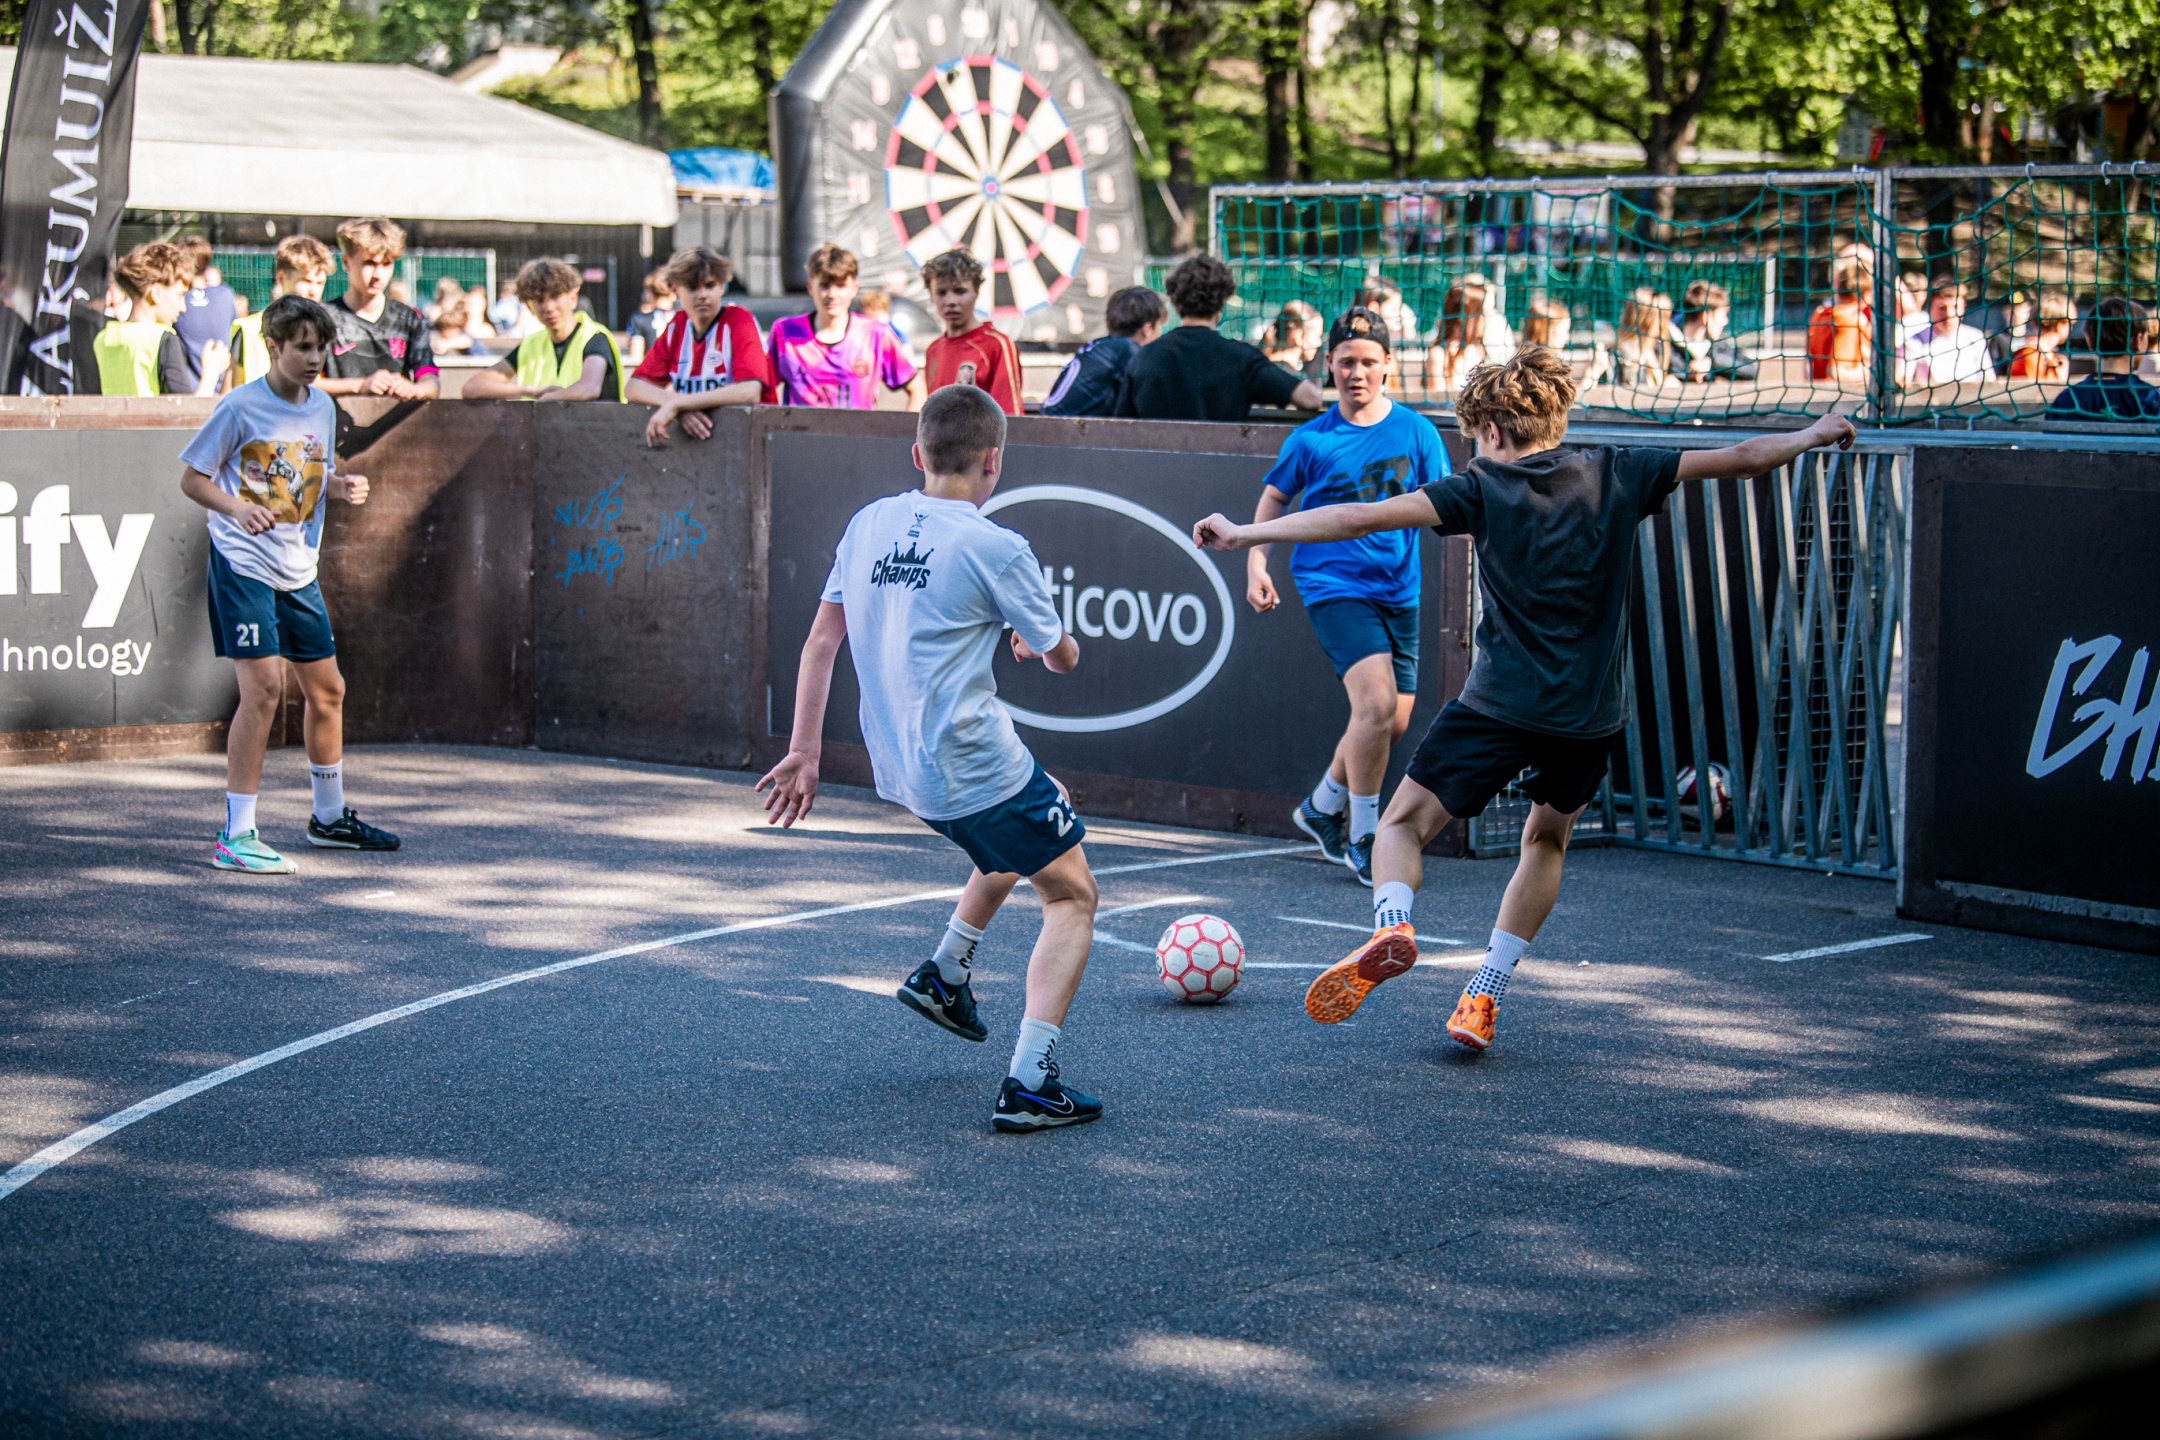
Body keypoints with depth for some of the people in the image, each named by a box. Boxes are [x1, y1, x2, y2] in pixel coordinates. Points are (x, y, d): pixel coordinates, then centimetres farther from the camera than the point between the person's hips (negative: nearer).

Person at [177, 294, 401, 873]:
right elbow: (193, 478, -6)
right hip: (243, 564, -7)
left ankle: (329, 817, 31)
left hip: (298, 570, 7)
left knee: (327, 689, 12)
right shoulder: (241, 405, -11)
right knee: (264, 685, -16)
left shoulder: (322, 406, 7)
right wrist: (237, 508, -23)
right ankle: (236, 836, -10)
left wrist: (344, 487, -1)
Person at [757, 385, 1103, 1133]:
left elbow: (821, 640, 9)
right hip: (976, 765, -7)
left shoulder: (869, 524, 5)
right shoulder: (996, 549, -12)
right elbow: (1063, 658, 1)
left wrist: (804, 751, 15)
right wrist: (1038, 643, 25)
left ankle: (944, 973, 32)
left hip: (896, 765, 7)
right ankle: (1027, 1085, -3)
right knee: (1071, 896, 8)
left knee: (1032, 808, 34)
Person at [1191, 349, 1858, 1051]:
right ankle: (1484, 999, 19)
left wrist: (1245, 535, -12)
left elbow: (1364, 516, -14)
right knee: (1547, 838, 26)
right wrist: (1816, 435, 29)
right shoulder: (1614, 476, 5)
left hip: (1499, 704, -4)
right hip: (1591, 716, 4)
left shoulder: (1481, 488, -4)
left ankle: (1392, 921, -25)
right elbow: (1740, 458, 11)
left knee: (1403, 824, 8)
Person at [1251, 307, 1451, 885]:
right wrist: (1256, 563, 1)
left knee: (1393, 722, 8)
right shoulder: (1311, 439, -2)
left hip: (1397, 590, 4)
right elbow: (1274, 498, 12)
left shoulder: (1415, 431, 1)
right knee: (1376, 703, -20)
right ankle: (1363, 838, -6)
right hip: (1332, 584, -4)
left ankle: (1322, 806, 33)